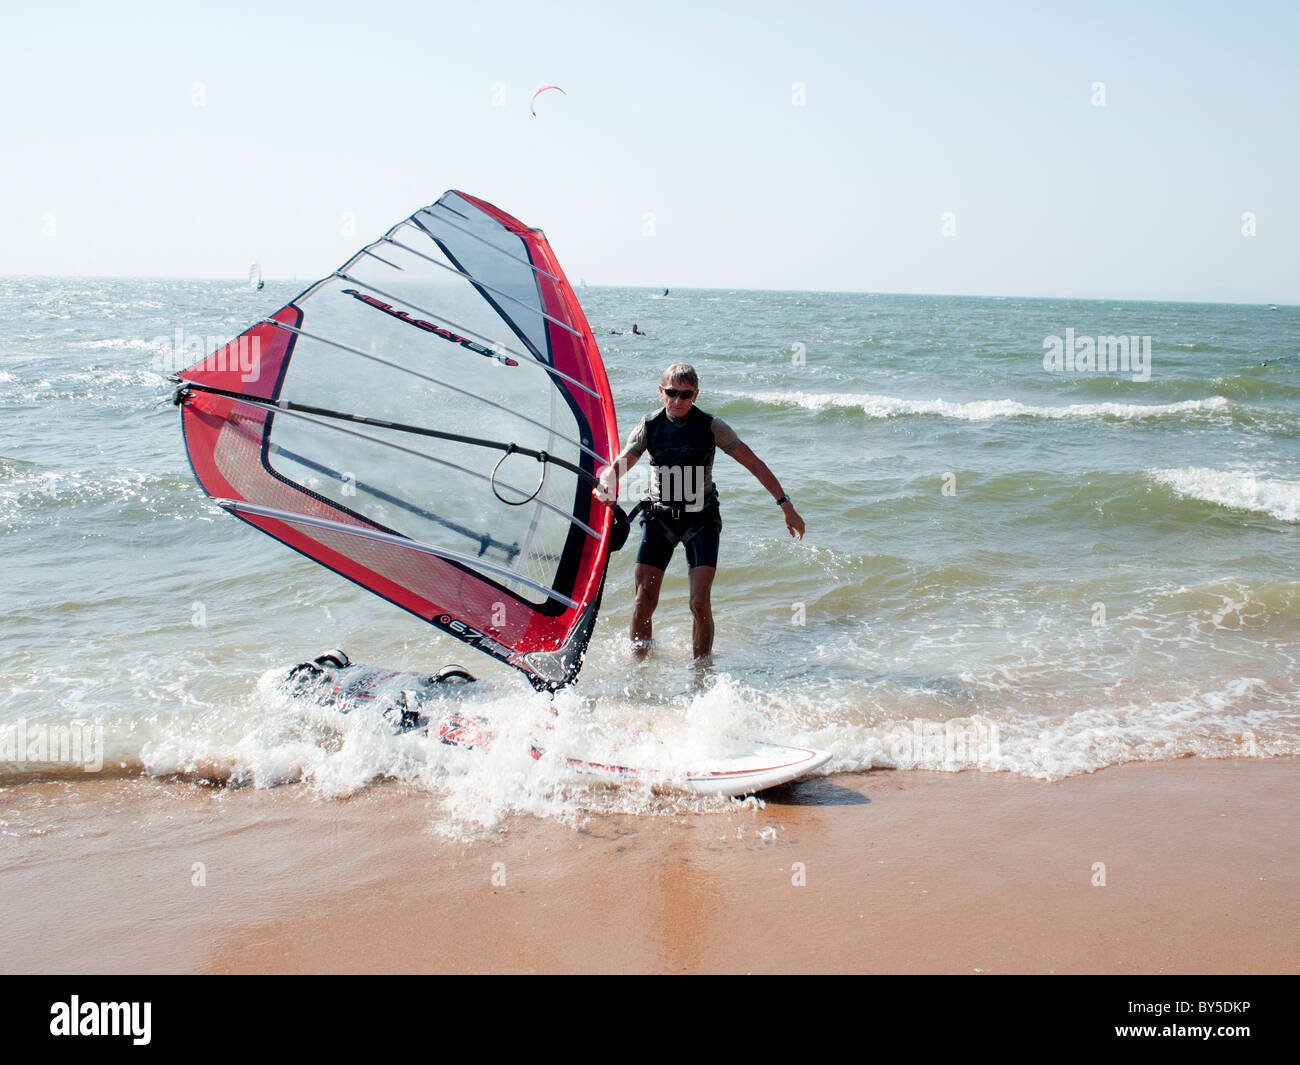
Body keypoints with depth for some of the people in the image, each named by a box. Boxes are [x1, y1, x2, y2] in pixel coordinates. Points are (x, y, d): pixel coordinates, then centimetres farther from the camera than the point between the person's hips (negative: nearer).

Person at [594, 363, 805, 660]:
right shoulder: (649, 426, -3)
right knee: (644, 600, -4)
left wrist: (786, 505, -4)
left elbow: (756, 465, -2)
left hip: (701, 519, -1)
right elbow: (617, 467, 0)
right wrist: (606, 488, -25)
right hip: (659, 517, 2)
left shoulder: (711, 427, -8)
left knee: (700, 603, -11)